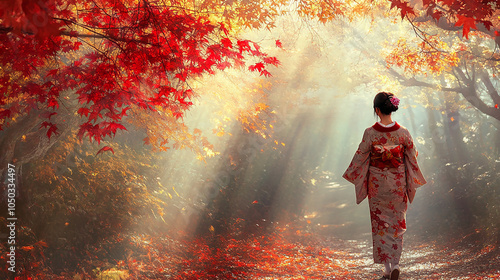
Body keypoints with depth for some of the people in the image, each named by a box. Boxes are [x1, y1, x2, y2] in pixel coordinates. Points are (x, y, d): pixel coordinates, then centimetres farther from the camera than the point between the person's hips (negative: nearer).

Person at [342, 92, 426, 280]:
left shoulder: (370, 133, -14)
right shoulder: (403, 133, -9)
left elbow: (360, 157, -4)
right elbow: (412, 158, 2)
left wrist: (351, 175, 13)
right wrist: (414, 180, 21)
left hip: (377, 184, -1)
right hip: (398, 184, 1)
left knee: (380, 224, 10)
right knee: (397, 224, 14)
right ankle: (395, 264, 3)